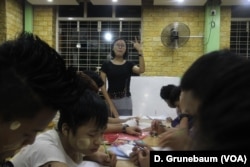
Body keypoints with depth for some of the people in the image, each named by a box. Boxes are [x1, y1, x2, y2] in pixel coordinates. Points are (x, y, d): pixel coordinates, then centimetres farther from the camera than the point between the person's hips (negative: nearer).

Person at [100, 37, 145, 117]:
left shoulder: (129, 64, 6)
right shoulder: (106, 65, 2)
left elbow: (141, 70, -14)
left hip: (125, 101, 1)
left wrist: (140, 51, -20)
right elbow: (103, 86, -2)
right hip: (111, 100, -1)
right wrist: (111, 104, -9)